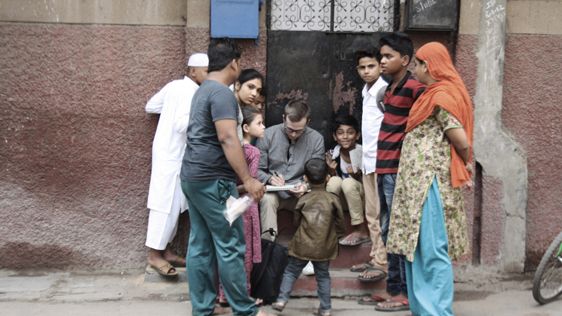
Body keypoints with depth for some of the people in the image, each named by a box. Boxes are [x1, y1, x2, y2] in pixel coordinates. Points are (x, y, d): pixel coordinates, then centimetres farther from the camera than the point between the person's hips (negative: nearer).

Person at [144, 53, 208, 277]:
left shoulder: (176, 85, 12)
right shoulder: (189, 91, -15)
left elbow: (150, 106, 15)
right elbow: (182, 124, -24)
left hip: (171, 153, 10)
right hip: (171, 154, -10)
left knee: (174, 203, 12)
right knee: (166, 203, -6)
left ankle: (164, 250, 18)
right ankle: (154, 254, 0)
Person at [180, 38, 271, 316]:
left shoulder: (203, 90, 18)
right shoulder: (222, 93, -13)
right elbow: (227, 139, -23)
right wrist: (248, 179, -24)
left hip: (192, 175, 10)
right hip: (212, 179, -10)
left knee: (200, 245, 10)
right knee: (230, 246, -2)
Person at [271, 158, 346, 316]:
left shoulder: (303, 200, -1)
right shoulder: (333, 199, -4)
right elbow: (340, 223, 1)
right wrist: (336, 234, 19)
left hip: (303, 245, 0)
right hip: (324, 248, 1)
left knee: (290, 272, 12)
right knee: (323, 276, 11)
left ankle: (281, 300, 6)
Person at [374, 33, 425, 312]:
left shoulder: (414, 88, -11)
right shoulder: (390, 87, 15)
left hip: (398, 170, -9)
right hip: (384, 168, 9)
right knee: (388, 231, 14)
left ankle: (405, 292, 8)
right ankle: (393, 286, 25)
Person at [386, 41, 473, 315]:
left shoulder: (439, 98, -13)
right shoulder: (437, 94, 17)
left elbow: (462, 142, -14)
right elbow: (461, 142, 18)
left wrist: (466, 164, 3)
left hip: (428, 180, -10)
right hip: (421, 180, 10)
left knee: (431, 249, -5)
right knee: (416, 246, 13)